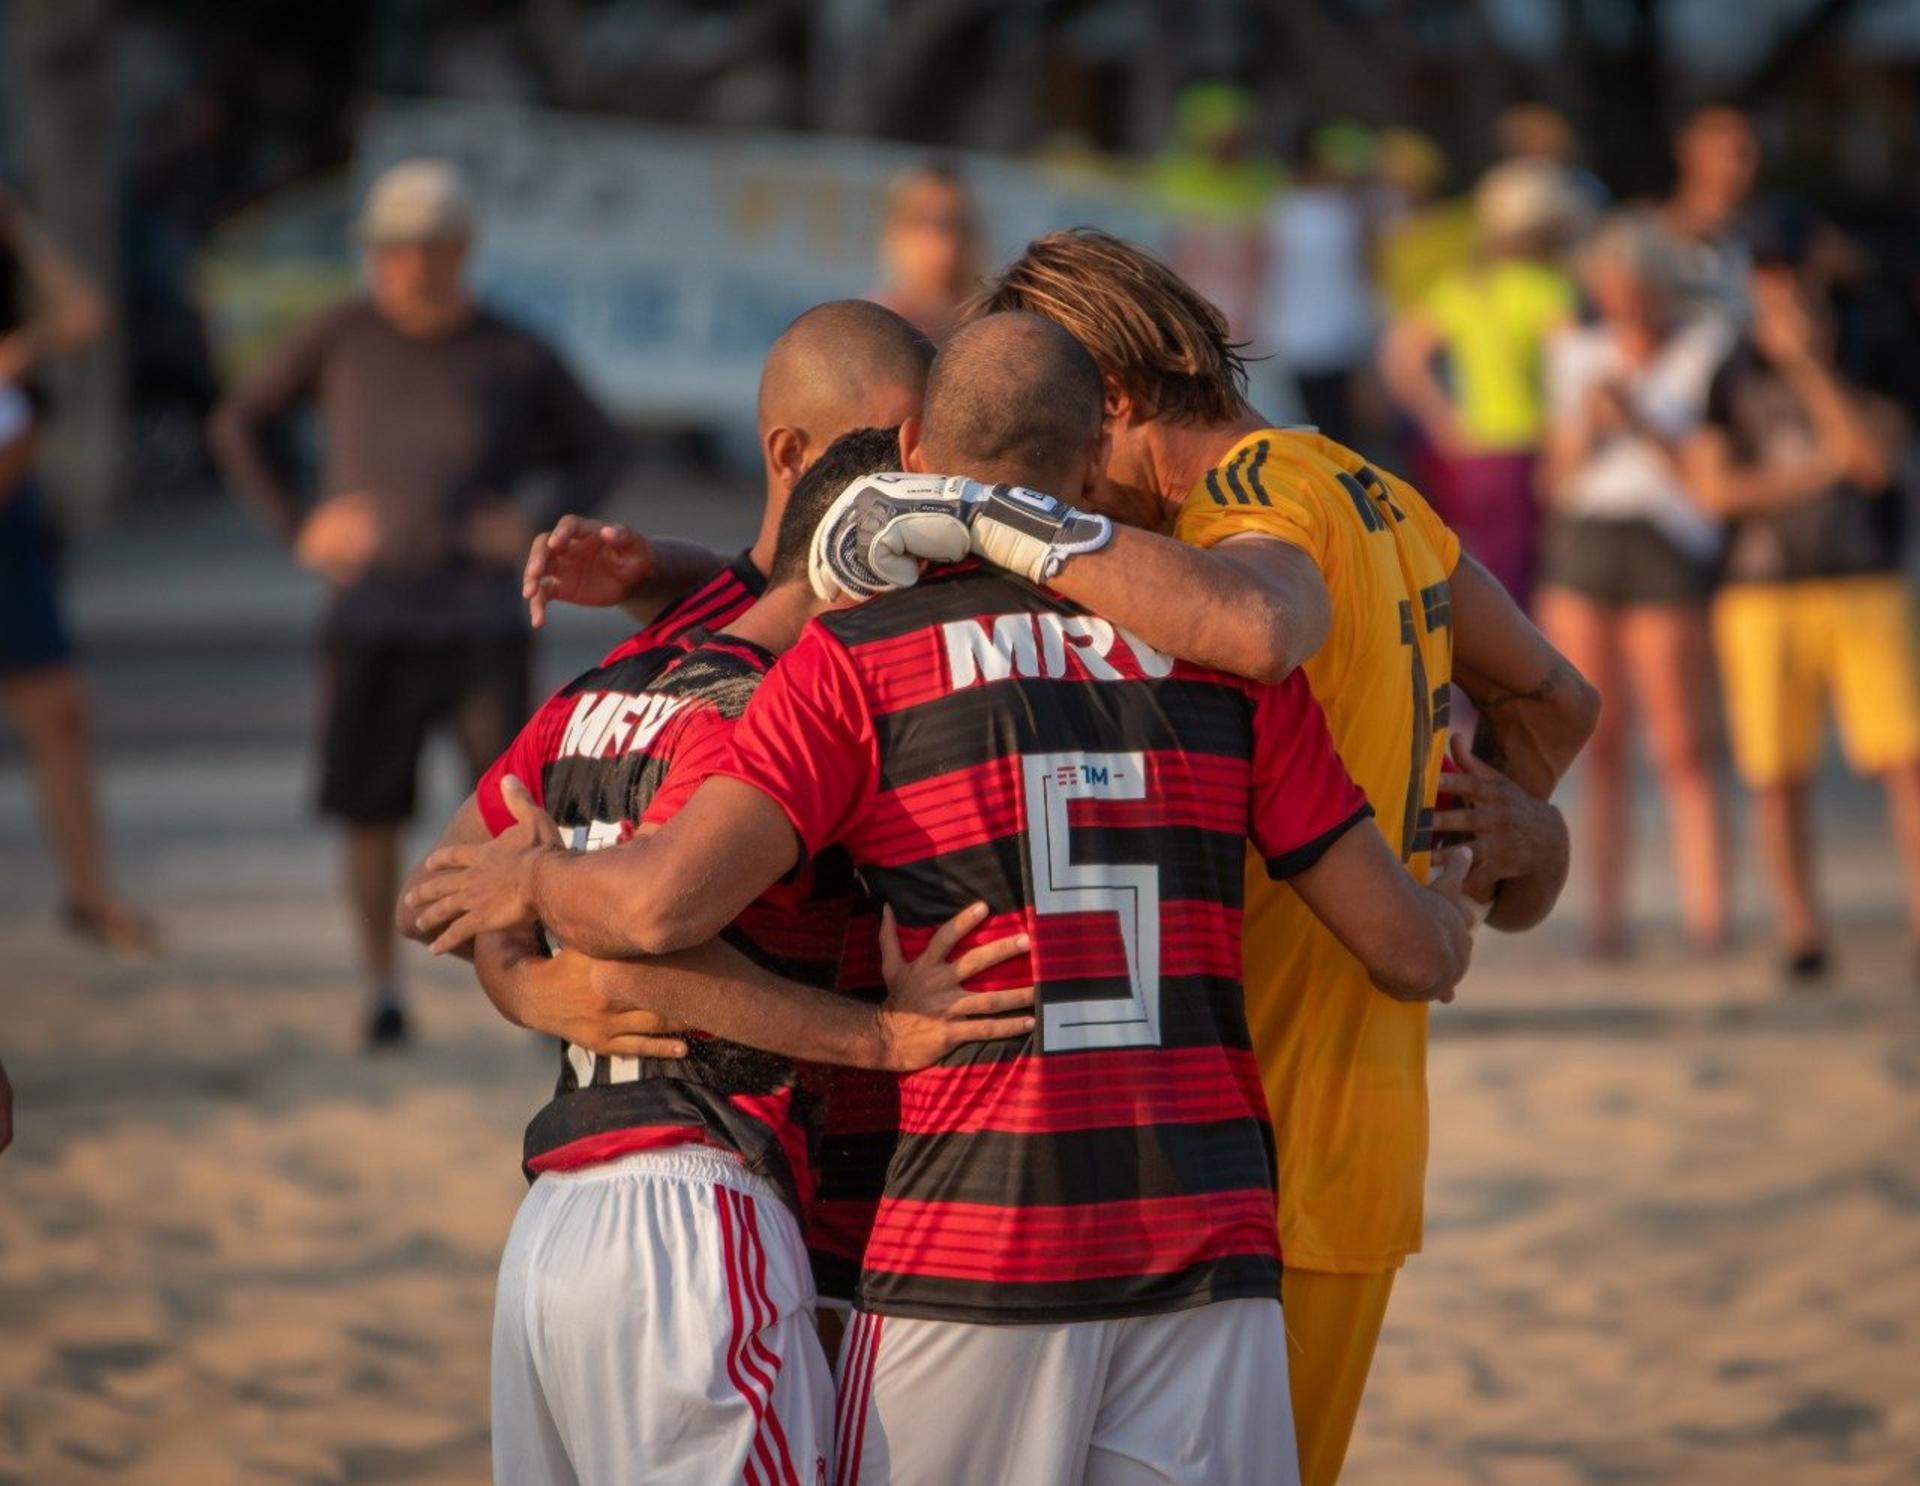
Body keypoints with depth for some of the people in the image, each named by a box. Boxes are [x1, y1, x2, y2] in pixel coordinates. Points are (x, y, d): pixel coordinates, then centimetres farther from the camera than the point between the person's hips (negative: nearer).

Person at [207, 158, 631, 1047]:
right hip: (372, 622, 1)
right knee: (371, 814, 1)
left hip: (482, 622, -1)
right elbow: (239, 424, 13)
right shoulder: (344, 339, 2)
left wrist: (541, 528, -4)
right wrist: (297, 528, 2)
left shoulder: (513, 358, 0)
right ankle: (382, 990, 16)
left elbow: (602, 452, 13)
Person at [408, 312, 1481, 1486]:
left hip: (971, 1262, -2)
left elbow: (666, 904, -14)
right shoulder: (1224, 653, 8)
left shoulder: (854, 664, -1)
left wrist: (529, 882, 8)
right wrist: (1449, 920, 34)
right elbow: (1408, 949, 10)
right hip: (1209, 1258, 2)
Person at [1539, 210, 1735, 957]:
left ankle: (1706, 910, -6)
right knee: (1598, 741, 3)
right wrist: (1582, 429, -5)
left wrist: (1637, 423, -13)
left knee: (1682, 743, -7)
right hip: (1582, 540, 4)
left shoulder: (1709, 347, 1)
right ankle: (1606, 911, 5)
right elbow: (1557, 475, 14)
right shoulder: (1579, 350, 14)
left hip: (1668, 545, -4)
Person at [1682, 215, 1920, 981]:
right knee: (1778, 780, -1)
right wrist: (1821, 469, -8)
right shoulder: (1730, 373, 7)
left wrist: (1805, 360, -11)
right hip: (1762, 594, 0)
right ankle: (1801, 932, 7)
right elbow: (1716, 488, -1)